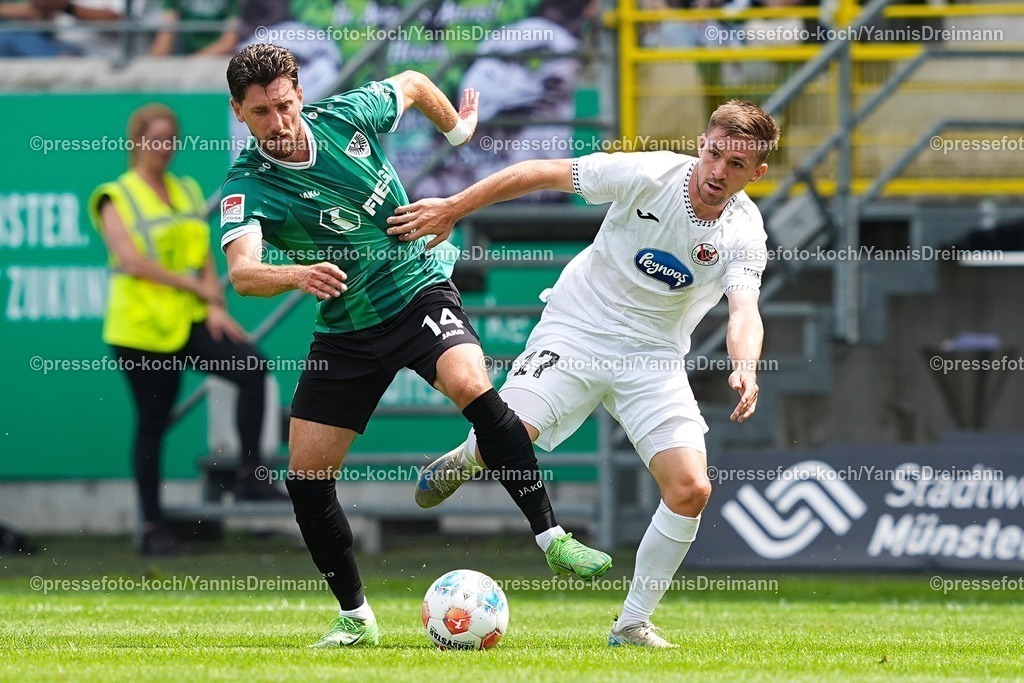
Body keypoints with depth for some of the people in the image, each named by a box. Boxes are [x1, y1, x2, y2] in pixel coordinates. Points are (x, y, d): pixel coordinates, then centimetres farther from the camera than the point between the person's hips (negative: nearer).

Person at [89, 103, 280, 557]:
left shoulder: (187, 192, 16)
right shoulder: (117, 199, -2)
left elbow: (204, 256, 14)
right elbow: (133, 261, -14)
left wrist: (214, 305, -3)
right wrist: (195, 286, -14)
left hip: (191, 319, 5)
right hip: (141, 326, -5)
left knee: (252, 369, -18)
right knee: (152, 423, 0)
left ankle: (250, 477, -14)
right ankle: (152, 527, 10)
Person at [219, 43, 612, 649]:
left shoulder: (347, 116, -11)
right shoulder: (247, 189, -17)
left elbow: (413, 84, 12)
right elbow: (242, 273, -36)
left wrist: (457, 128, 28)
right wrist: (297, 274, -56)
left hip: (419, 291, -1)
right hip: (346, 330, 1)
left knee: (471, 385, -31)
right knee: (306, 478, -3)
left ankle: (552, 537, -27)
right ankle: (355, 618, 15)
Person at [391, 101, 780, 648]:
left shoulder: (744, 233, -12)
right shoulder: (648, 175, -17)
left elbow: (744, 315, -26)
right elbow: (541, 173, -8)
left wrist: (745, 371, -48)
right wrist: (452, 209, -6)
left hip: (654, 360, 2)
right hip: (577, 332, -2)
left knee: (690, 490, -15)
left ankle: (632, 624, 3)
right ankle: (464, 461, 18)